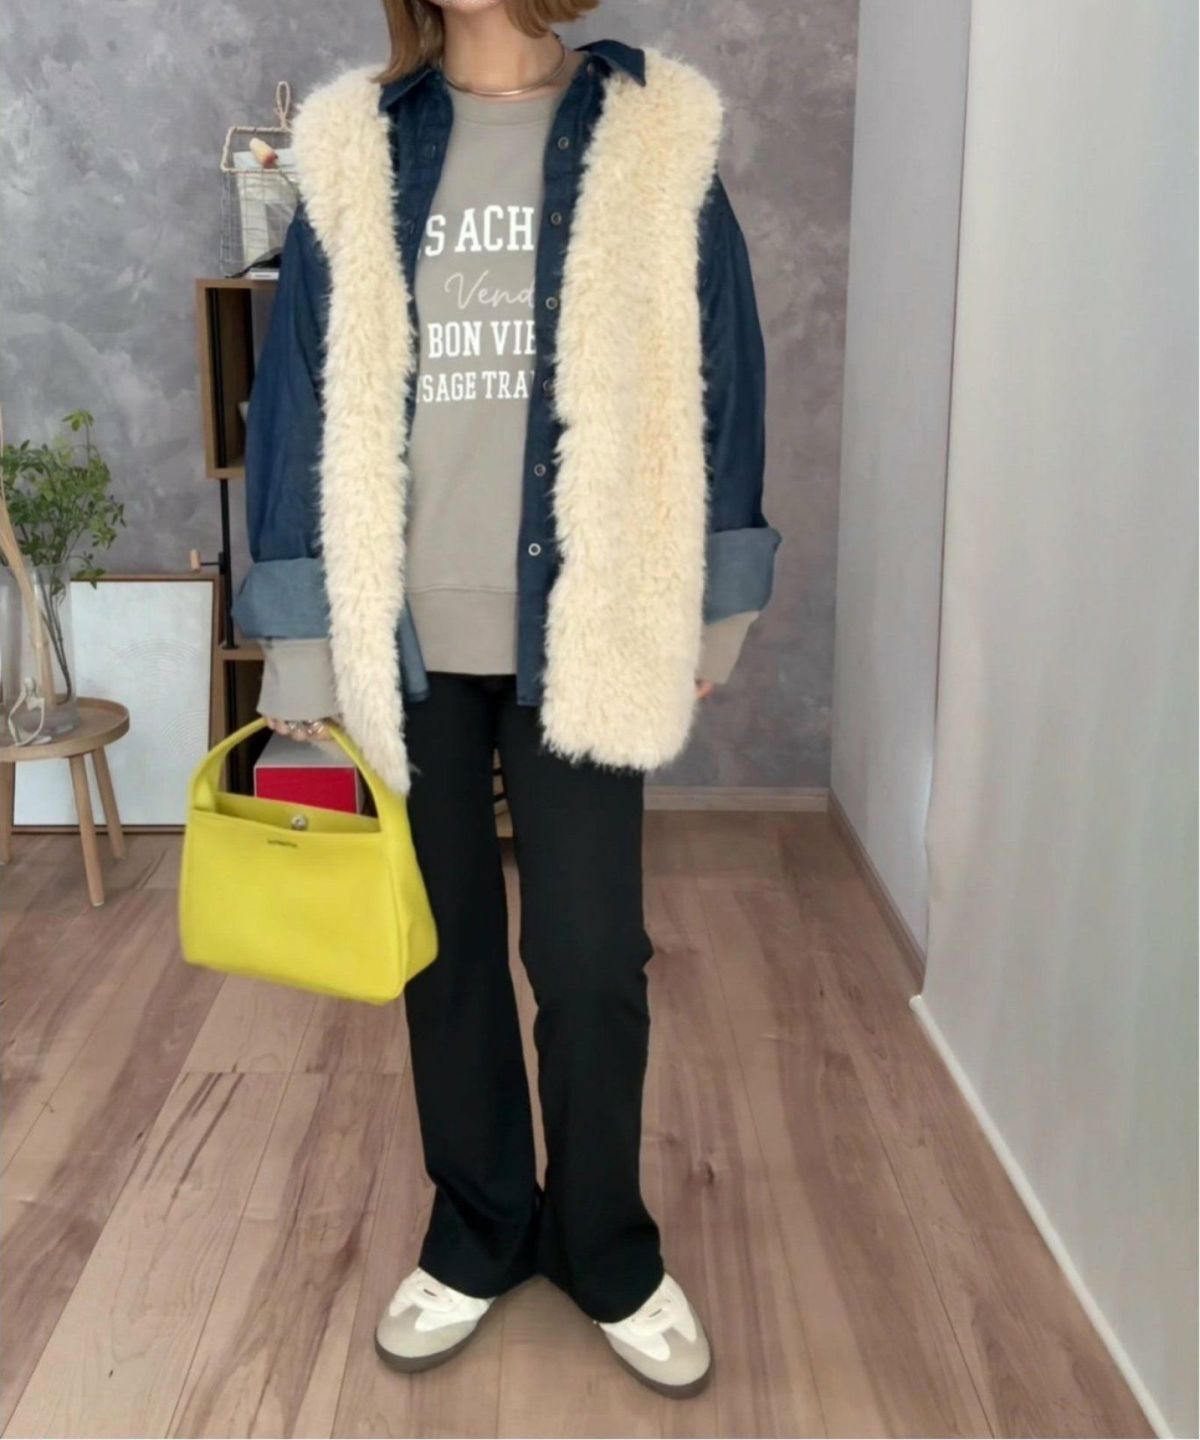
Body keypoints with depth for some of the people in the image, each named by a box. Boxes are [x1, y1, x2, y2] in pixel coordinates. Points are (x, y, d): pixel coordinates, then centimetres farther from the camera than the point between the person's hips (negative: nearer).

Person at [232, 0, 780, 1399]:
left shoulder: (654, 135, 2)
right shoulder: (354, 147, 5)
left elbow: (716, 369, 4)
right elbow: (301, 391, 3)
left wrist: (714, 607, 3)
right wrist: (299, 645, -1)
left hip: (582, 632, -1)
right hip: (408, 635, 2)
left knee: (591, 960, 4)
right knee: (445, 949, 13)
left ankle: (610, 1255, 29)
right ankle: (477, 1233, 34)